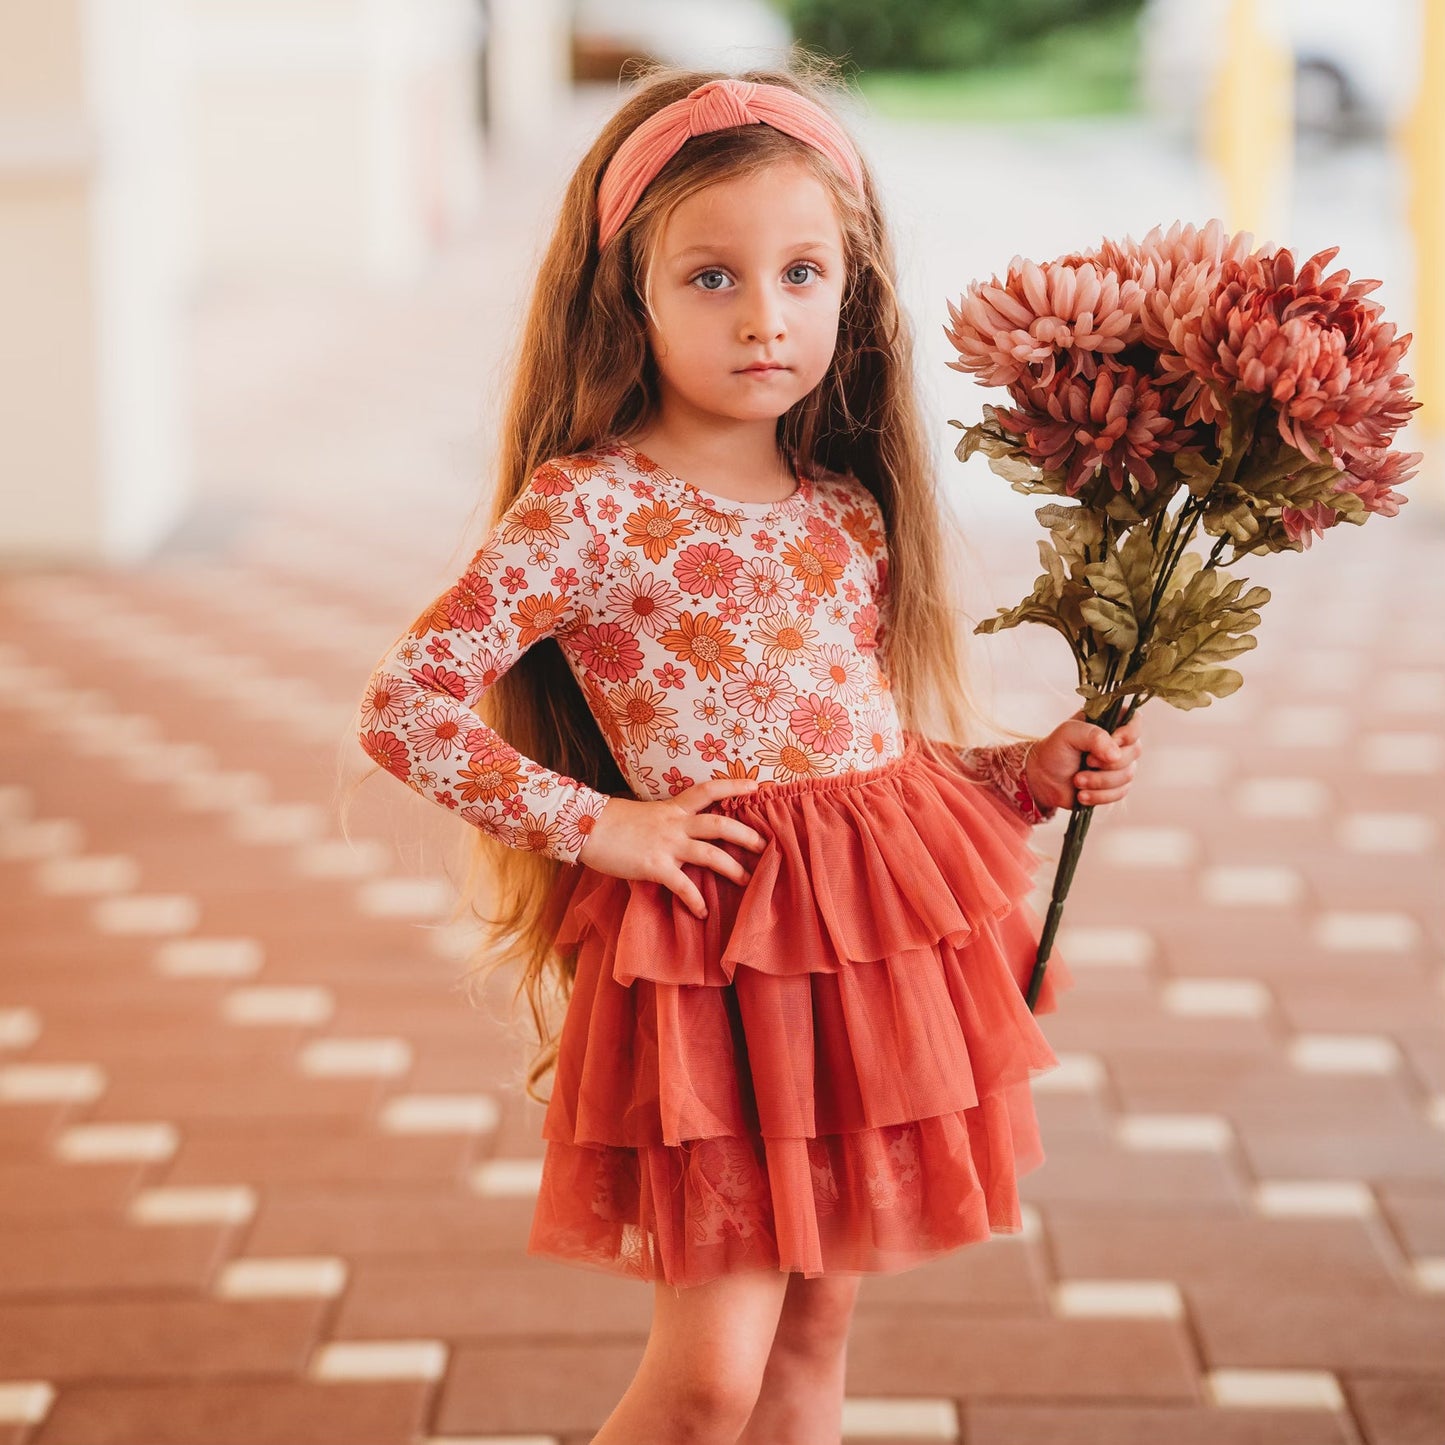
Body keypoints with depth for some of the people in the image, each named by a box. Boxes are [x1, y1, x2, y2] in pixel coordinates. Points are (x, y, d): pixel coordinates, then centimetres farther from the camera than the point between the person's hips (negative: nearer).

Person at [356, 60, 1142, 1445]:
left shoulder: (849, 513, 8)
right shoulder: (586, 507, -10)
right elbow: (405, 707, -14)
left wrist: (1028, 772, 3)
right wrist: (598, 826, -14)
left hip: (879, 936, 6)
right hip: (713, 943, -5)